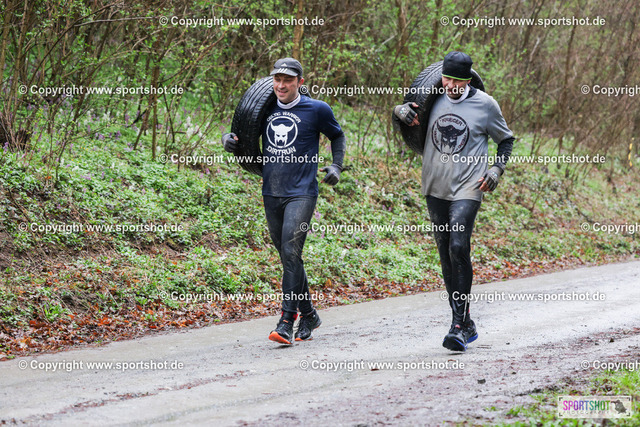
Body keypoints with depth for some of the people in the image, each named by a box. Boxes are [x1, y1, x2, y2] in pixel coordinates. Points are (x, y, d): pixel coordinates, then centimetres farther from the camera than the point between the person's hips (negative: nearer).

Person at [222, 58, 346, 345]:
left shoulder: (317, 110, 0)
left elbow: (337, 136, 17)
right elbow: (240, 133, 22)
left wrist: (336, 166, 4)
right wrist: (229, 140, 0)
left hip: (301, 193, -5)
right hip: (272, 193, 5)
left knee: (291, 252, -17)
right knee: (287, 257, 10)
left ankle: (287, 321, -19)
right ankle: (308, 315, 25)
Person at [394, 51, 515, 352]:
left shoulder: (485, 104, -4)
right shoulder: (433, 99, 3)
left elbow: (506, 139, 10)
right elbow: (403, 108, 20)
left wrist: (497, 168, -5)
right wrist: (402, 110, -5)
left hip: (467, 188, -4)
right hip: (435, 188, 4)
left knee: (459, 249, -20)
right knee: (446, 256, 7)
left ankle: (459, 326, -19)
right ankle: (466, 325, 16)